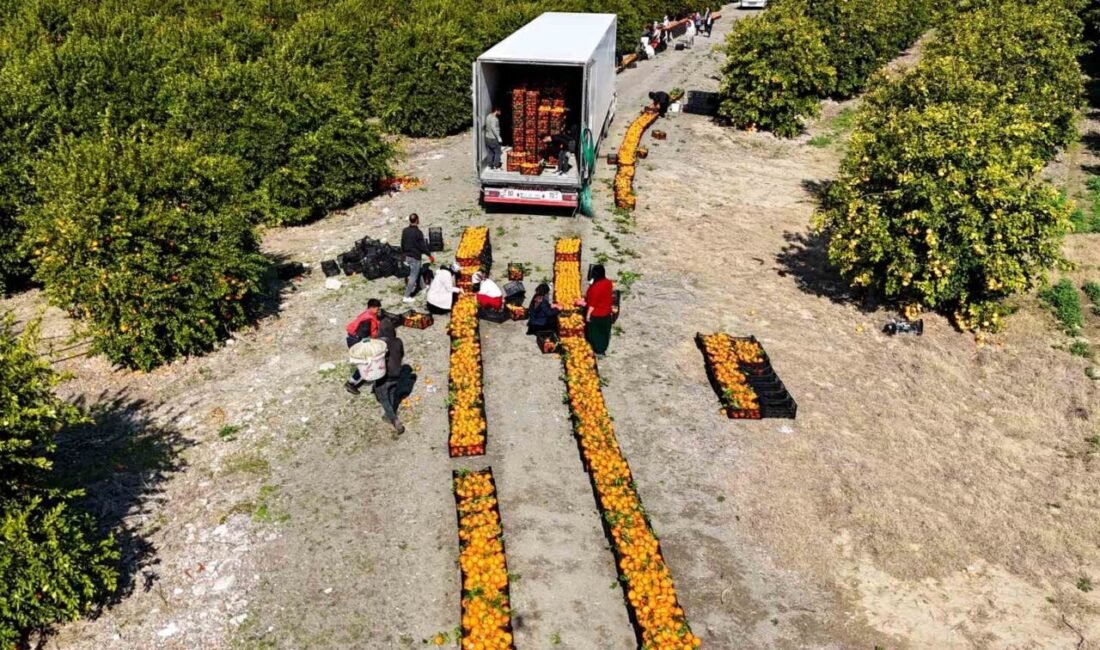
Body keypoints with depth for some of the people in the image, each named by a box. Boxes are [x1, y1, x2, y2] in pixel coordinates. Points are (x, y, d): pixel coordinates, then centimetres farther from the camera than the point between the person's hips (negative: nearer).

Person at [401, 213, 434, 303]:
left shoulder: (405, 231, 3)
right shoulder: (418, 232, -18)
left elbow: (402, 244, 13)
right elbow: (423, 246, -15)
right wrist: (430, 255, -3)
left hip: (406, 255, 7)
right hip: (415, 257, -7)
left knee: (409, 275, 23)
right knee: (413, 276, -2)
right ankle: (406, 296, -4)